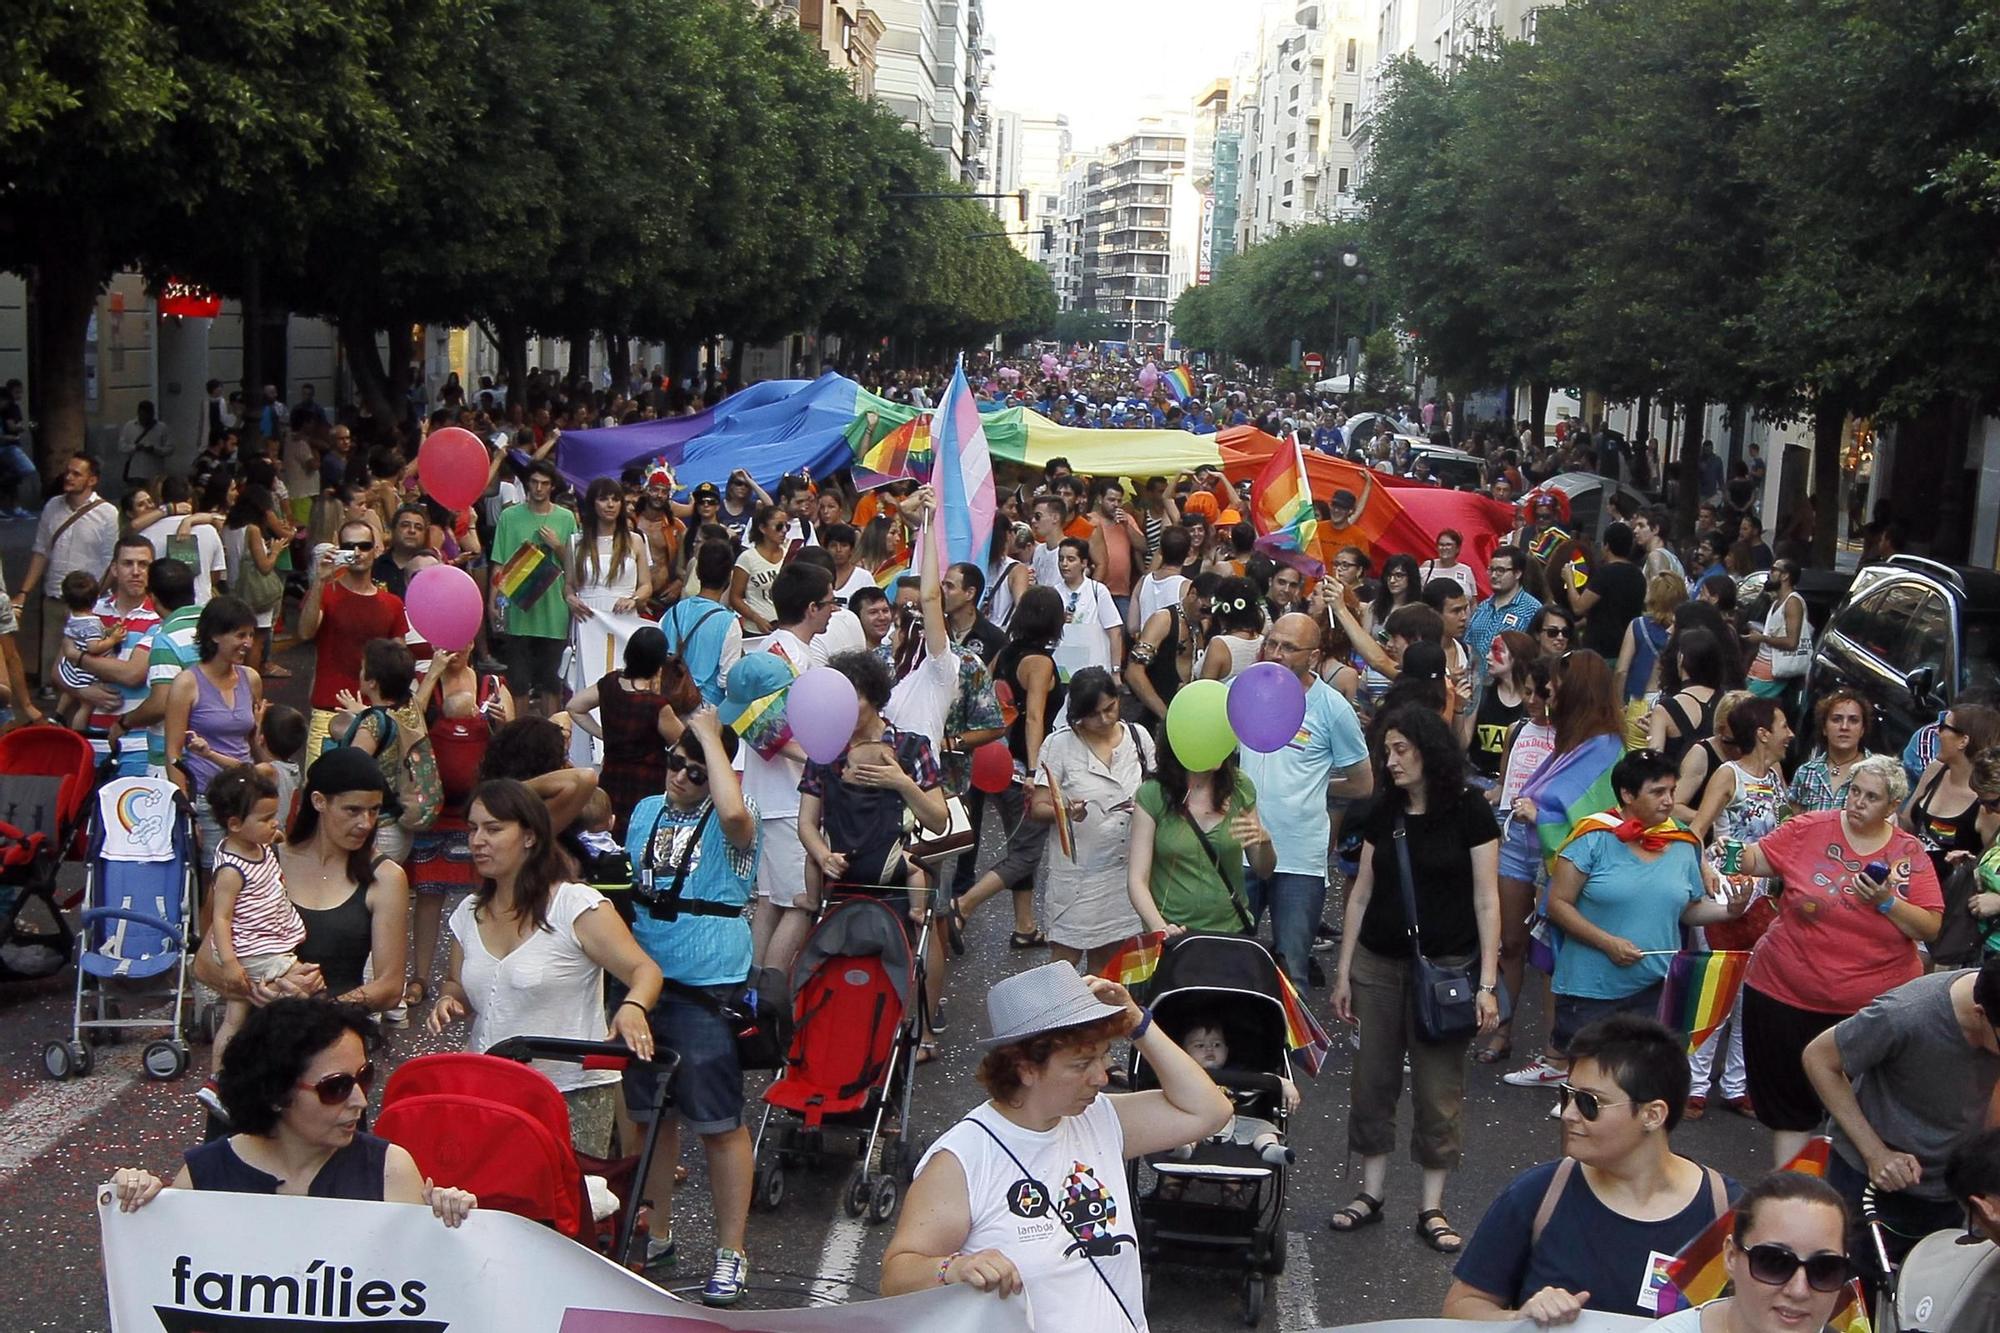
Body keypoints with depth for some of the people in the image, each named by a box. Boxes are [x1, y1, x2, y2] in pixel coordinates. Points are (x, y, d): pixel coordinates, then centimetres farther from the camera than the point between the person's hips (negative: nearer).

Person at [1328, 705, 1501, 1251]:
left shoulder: (1468, 811, -7)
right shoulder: (1383, 813, 6)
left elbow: (1486, 900, -7)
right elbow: (1361, 893, 11)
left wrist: (1487, 985, -10)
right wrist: (1343, 972, 9)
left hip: (1446, 966, -4)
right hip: (1378, 964, 4)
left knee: (1439, 1088, 2)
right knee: (1373, 1078, 7)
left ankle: (1432, 1206, 13)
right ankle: (1371, 1193, 19)